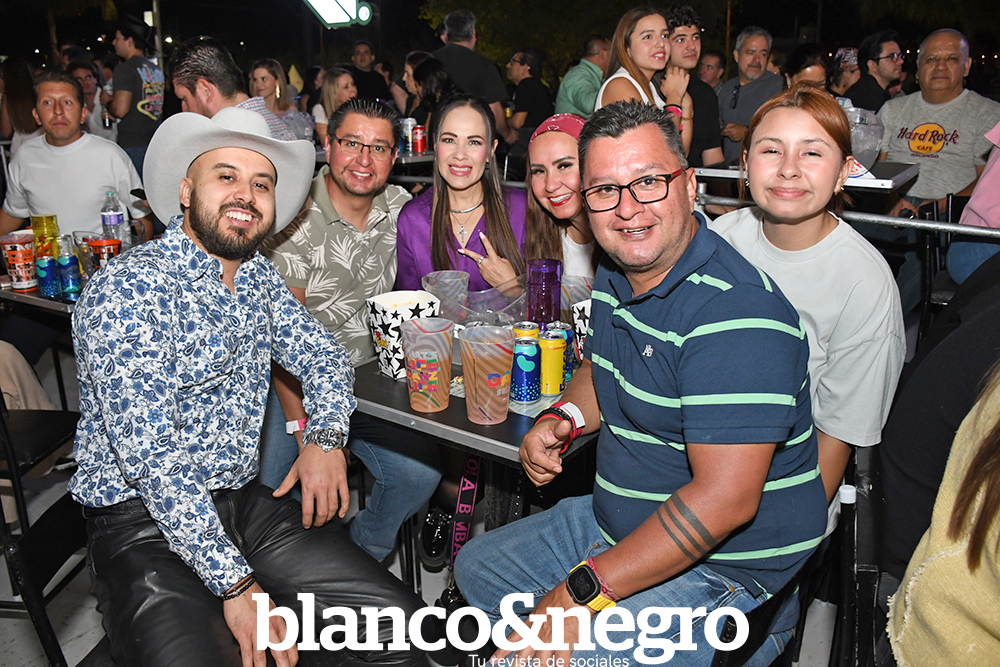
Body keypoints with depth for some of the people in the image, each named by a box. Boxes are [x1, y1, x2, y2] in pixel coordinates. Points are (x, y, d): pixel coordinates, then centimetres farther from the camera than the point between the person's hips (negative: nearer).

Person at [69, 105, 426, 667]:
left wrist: (326, 439, -6)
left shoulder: (258, 274, 7)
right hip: (144, 521, -5)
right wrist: (236, 585, -24)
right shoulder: (126, 289, -16)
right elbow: (149, 456, -22)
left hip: (244, 502, 6)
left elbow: (322, 355, 16)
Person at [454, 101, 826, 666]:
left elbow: (725, 499, -32)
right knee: (479, 566, 20)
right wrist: (563, 419, -2)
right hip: (622, 525, 9)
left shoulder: (737, 312, -28)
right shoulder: (616, 273, 1)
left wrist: (582, 594, -28)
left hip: (722, 570, -8)